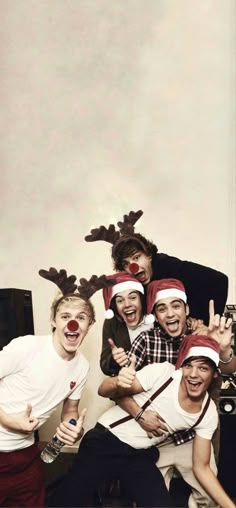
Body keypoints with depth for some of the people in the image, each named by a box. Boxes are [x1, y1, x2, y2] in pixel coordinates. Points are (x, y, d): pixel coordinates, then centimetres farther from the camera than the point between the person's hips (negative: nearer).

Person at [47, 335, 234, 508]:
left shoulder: (209, 413, -5)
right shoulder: (162, 373, -17)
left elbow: (201, 467, 3)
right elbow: (104, 391, -14)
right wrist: (117, 382, -37)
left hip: (141, 456, 3)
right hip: (105, 441, -3)